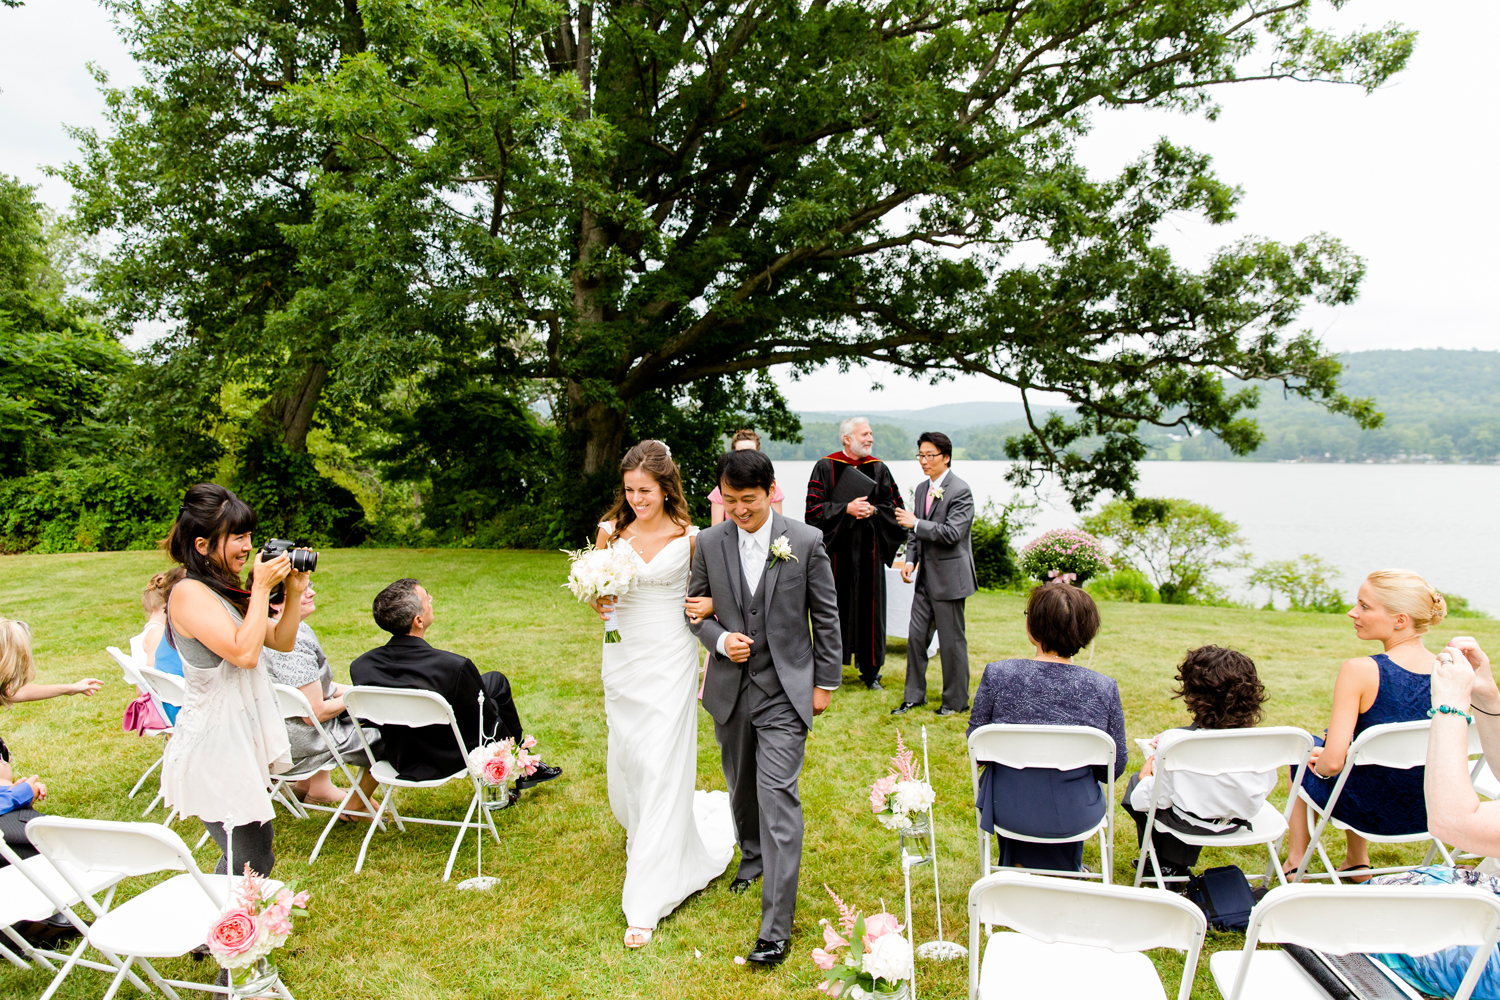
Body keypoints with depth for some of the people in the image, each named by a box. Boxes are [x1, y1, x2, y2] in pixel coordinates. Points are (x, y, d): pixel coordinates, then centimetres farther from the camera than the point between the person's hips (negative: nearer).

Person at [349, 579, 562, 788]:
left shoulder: (359, 667, -18)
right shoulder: (454, 667, -33)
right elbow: (488, 725, -18)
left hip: (397, 760, 5)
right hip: (450, 760, -5)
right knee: (496, 681, 16)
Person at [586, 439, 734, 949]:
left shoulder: (688, 537, -6)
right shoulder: (610, 530, 0)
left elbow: (710, 588, 6)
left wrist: (709, 605, -16)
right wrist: (597, 601, -12)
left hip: (670, 659, -3)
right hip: (622, 655, 3)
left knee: (661, 767, -5)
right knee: (624, 757, 16)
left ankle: (645, 902, 3)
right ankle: (638, 829, 52)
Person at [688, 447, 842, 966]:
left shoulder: (806, 542, -8)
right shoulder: (709, 543, -2)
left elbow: (825, 617, -1)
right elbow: (696, 608, 8)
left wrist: (826, 682, 0)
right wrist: (719, 639, -13)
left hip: (786, 689, -3)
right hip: (730, 687, 4)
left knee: (778, 796, -9)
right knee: (741, 786, 20)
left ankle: (776, 928, -2)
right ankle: (753, 857, 49)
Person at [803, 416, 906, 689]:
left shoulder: (879, 469, 9)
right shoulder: (826, 467, 0)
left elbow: (895, 506, 8)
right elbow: (814, 507, -7)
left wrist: (873, 510, -10)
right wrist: (846, 508, -17)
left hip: (869, 550, 3)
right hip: (836, 548, -3)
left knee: (869, 608, 4)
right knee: (835, 608, 0)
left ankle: (870, 670, 15)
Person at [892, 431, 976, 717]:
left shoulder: (960, 491, -13)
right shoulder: (921, 489, 12)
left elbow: (952, 533, -22)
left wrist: (915, 523, -20)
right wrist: (910, 560, 3)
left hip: (949, 576, -7)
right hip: (925, 576, 7)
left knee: (952, 641, 3)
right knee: (916, 636, 10)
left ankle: (956, 701, 18)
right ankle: (914, 695, 23)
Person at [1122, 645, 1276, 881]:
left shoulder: (1174, 741, -33)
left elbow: (1159, 798, -22)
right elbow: (1267, 786, -3)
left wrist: (1146, 776, 1)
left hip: (1191, 824, -4)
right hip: (1239, 824, 4)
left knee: (1136, 781, 23)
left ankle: (1162, 864, 37)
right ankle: (1178, 866, 40)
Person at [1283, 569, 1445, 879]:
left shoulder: (1360, 671, -26)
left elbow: (1332, 761, -25)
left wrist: (1319, 764, -2)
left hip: (1369, 813, -5)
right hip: (1426, 815, 5)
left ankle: (1296, 861, 37)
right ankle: (1357, 861, 45)